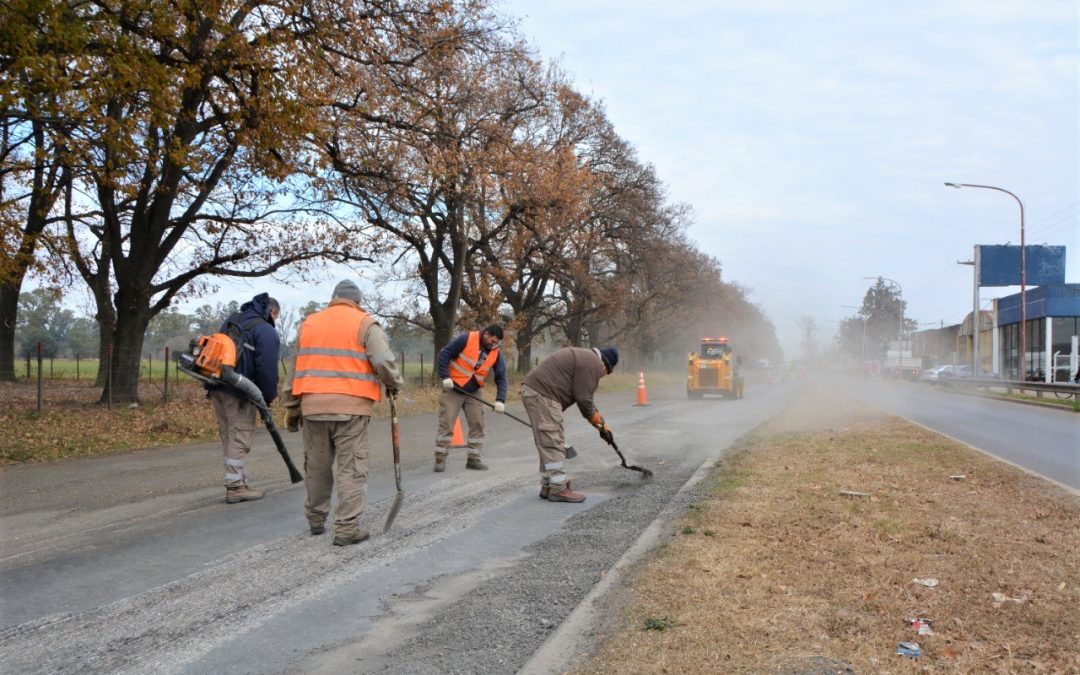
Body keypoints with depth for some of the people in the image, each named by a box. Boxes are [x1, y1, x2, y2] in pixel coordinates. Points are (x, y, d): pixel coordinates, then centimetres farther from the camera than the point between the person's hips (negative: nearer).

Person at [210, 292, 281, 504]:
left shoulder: (231, 321, 20)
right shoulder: (267, 331, -6)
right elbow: (267, 369, -12)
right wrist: (268, 398, -3)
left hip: (217, 388, 8)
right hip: (239, 392, -8)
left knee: (229, 437, 14)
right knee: (240, 438, -3)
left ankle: (238, 482, 23)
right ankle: (235, 487, 0)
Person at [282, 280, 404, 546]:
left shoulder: (308, 324, 15)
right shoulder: (365, 324, 0)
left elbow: (296, 370, 17)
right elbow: (383, 362, -13)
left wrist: (292, 409, 23)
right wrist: (394, 384, 7)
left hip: (313, 407, 5)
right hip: (351, 408, -4)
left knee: (317, 467, 17)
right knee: (351, 470, 1)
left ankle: (316, 520, 29)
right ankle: (346, 528, -2)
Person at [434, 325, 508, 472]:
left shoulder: (496, 353, -5)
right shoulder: (466, 339, -17)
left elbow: (501, 378, -3)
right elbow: (444, 354, -13)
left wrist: (500, 400, -15)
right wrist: (445, 377, -20)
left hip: (474, 393, 4)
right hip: (453, 389, -4)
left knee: (477, 424, 2)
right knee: (446, 423, -5)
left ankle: (473, 459, 12)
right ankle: (440, 459, 3)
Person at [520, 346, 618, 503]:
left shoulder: (584, 356, 26)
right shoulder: (593, 364, -7)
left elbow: (585, 398, 30)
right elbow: (583, 400, -9)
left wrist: (602, 422, 30)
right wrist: (600, 425, 7)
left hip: (532, 389, 11)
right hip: (542, 394, -11)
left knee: (548, 445, 16)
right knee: (552, 444, -7)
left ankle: (548, 486, 22)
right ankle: (558, 489, -3)